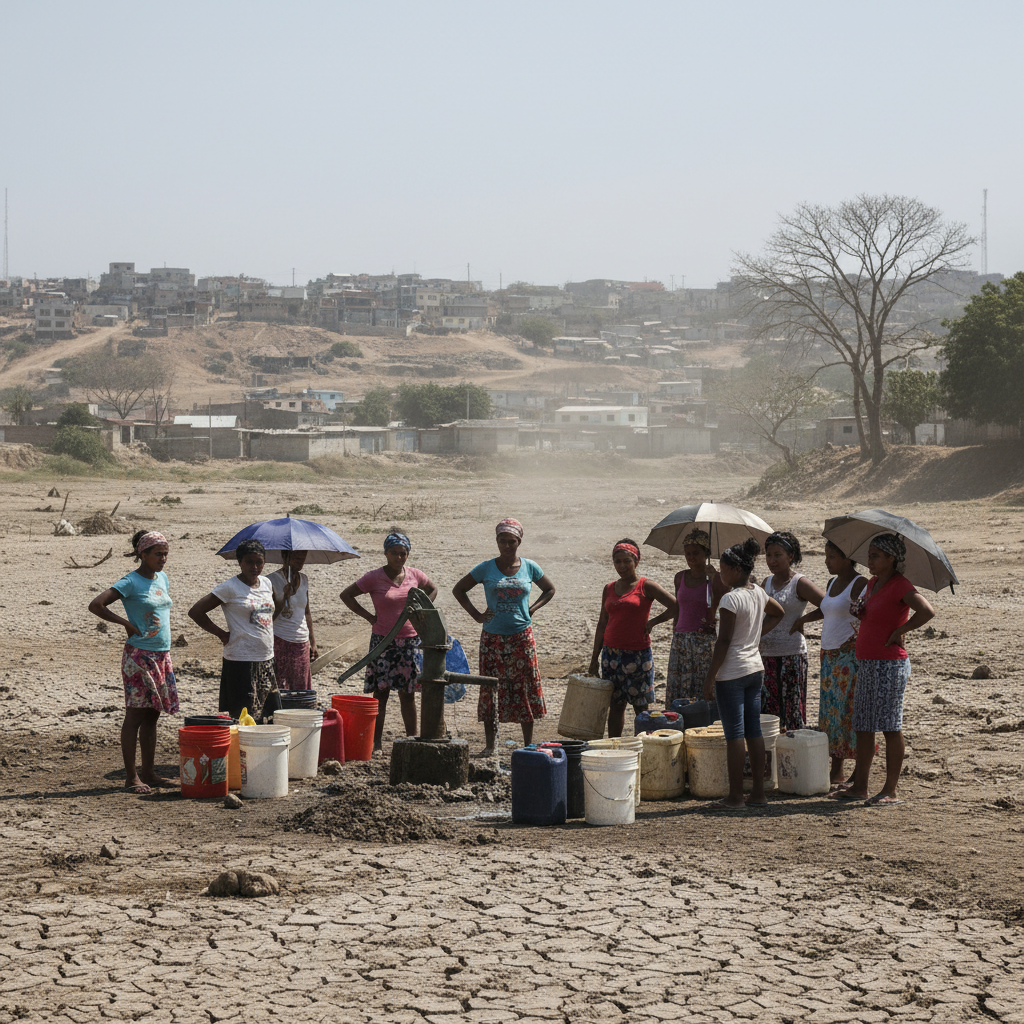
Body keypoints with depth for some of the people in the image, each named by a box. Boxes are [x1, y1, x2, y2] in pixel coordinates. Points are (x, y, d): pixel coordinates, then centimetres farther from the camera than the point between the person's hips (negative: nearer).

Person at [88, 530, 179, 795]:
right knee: (135, 715, -3)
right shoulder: (130, 582, -11)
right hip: (139, 655, -7)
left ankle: (148, 773, 18)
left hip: (162, 655, 7)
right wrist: (127, 624, -14)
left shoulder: (162, 578, 11)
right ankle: (131, 776, 0)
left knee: (152, 715, 11)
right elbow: (95, 605, -19)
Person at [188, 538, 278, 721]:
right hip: (241, 663, -7)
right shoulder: (229, 588, -8)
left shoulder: (266, 583, 11)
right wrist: (222, 634, -6)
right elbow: (195, 612, -8)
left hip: (266, 660, 7)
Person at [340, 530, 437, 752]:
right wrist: (368, 616, -5)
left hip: (410, 640, 3)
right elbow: (346, 595, -1)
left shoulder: (414, 575, 4)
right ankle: (377, 742, 1)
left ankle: (412, 739, 14)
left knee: (408, 692, 7)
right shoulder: (374, 578, -6)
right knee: (381, 691, -3)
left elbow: (432, 590, 23)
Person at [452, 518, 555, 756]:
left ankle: (528, 745, 11)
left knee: (525, 690, 2)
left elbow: (549, 589, 18)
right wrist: (476, 614, 0)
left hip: (521, 636, 0)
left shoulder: (529, 568, 3)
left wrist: (532, 610, 4)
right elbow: (458, 589, 9)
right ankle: (489, 744, 10)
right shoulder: (486, 568, 0)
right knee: (489, 690, 2)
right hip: (493, 636, 0)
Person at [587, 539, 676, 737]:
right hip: (611, 653, 4)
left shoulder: (646, 587, -3)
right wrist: (595, 657, 12)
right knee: (615, 704, 7)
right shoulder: (609, 589, 10)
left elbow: (676, 607, -5)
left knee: (640, 706, 1)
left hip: (638, 653, -4)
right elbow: (602, 624, 14)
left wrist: (653, 622, -6)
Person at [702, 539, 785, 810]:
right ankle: (758, 793, 14)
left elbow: (723, 641, -18)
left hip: (731, 673, -8)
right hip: (755, 668, 8)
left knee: (734, 734, -5)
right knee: (754, 731, 11)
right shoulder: (760, 593, 8)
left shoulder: (730, 599, -17)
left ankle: (735, 797, -2)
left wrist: (710, 678, -14)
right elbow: (778, 613, 29)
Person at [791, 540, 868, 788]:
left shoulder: (859, 584, -9)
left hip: (850, 653, -8)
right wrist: (804, 618, 19)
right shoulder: (832, 583, 16)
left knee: (851, 712, -9)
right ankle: (836, 772, 13)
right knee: (831, 711, 8)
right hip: (829, 654, 8)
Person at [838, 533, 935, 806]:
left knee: (890, 727, -3)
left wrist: (899, 632, -17)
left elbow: (927, 612, -27)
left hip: (889, 665, -9)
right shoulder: (873, 583, 13)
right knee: (862, 727, 11)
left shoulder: (899, 585, -13)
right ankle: (859, 786, 17)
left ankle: (890, 791, 2)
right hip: (866, 664, 9)